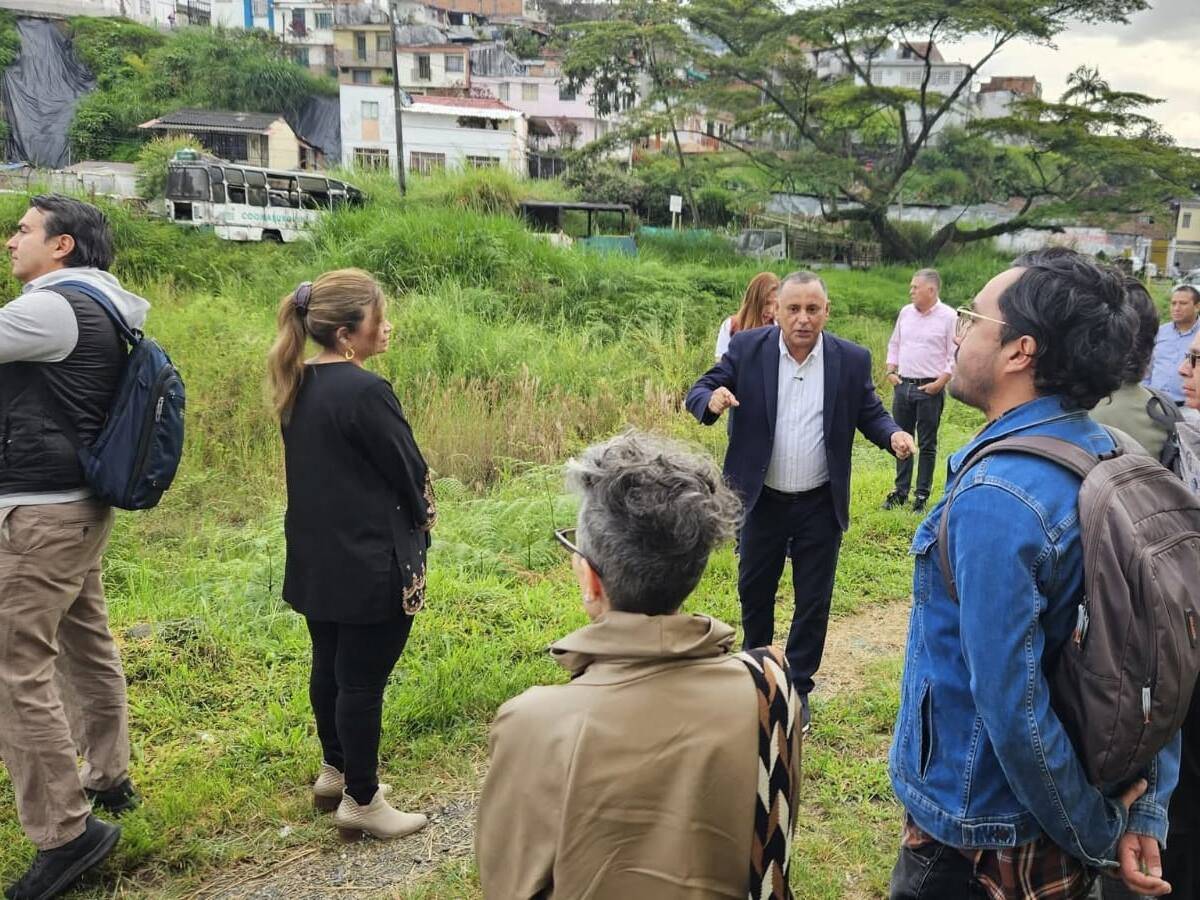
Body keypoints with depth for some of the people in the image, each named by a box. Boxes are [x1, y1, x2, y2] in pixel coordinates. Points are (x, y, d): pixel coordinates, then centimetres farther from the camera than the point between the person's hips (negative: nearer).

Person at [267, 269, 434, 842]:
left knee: (329, 666, 21)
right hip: (370, 564, -9)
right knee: (363, 680, 3)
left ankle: (336, 772, 39)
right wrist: (422, 517, 5)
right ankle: (360, 802, 17)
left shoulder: (298, 385, 4)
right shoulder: (364, 392, -22)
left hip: (316, 558, 9)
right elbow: (409, 471, -12)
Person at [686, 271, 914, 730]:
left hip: (820, 505, 0)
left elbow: (870, 413, 3)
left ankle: (798, 686, 29)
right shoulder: (747, 349, -8)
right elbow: (698, 392, -7)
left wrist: (894, 434, -20)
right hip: (762, 500, 1)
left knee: (813, 601, 10)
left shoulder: (852, 360, -6)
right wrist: (712, 399, -31)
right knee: (753, 590, 17)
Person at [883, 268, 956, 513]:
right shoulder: (906, 312, 8)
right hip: (902, 385, 5)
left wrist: (940, 382, -14)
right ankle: (900, 491, 20)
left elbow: (955, 356, -9)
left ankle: (922, 494, 12)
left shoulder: (948, 317, -8)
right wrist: (891, 371, 6)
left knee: (927, 445, 4)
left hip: (930, 389, -5)